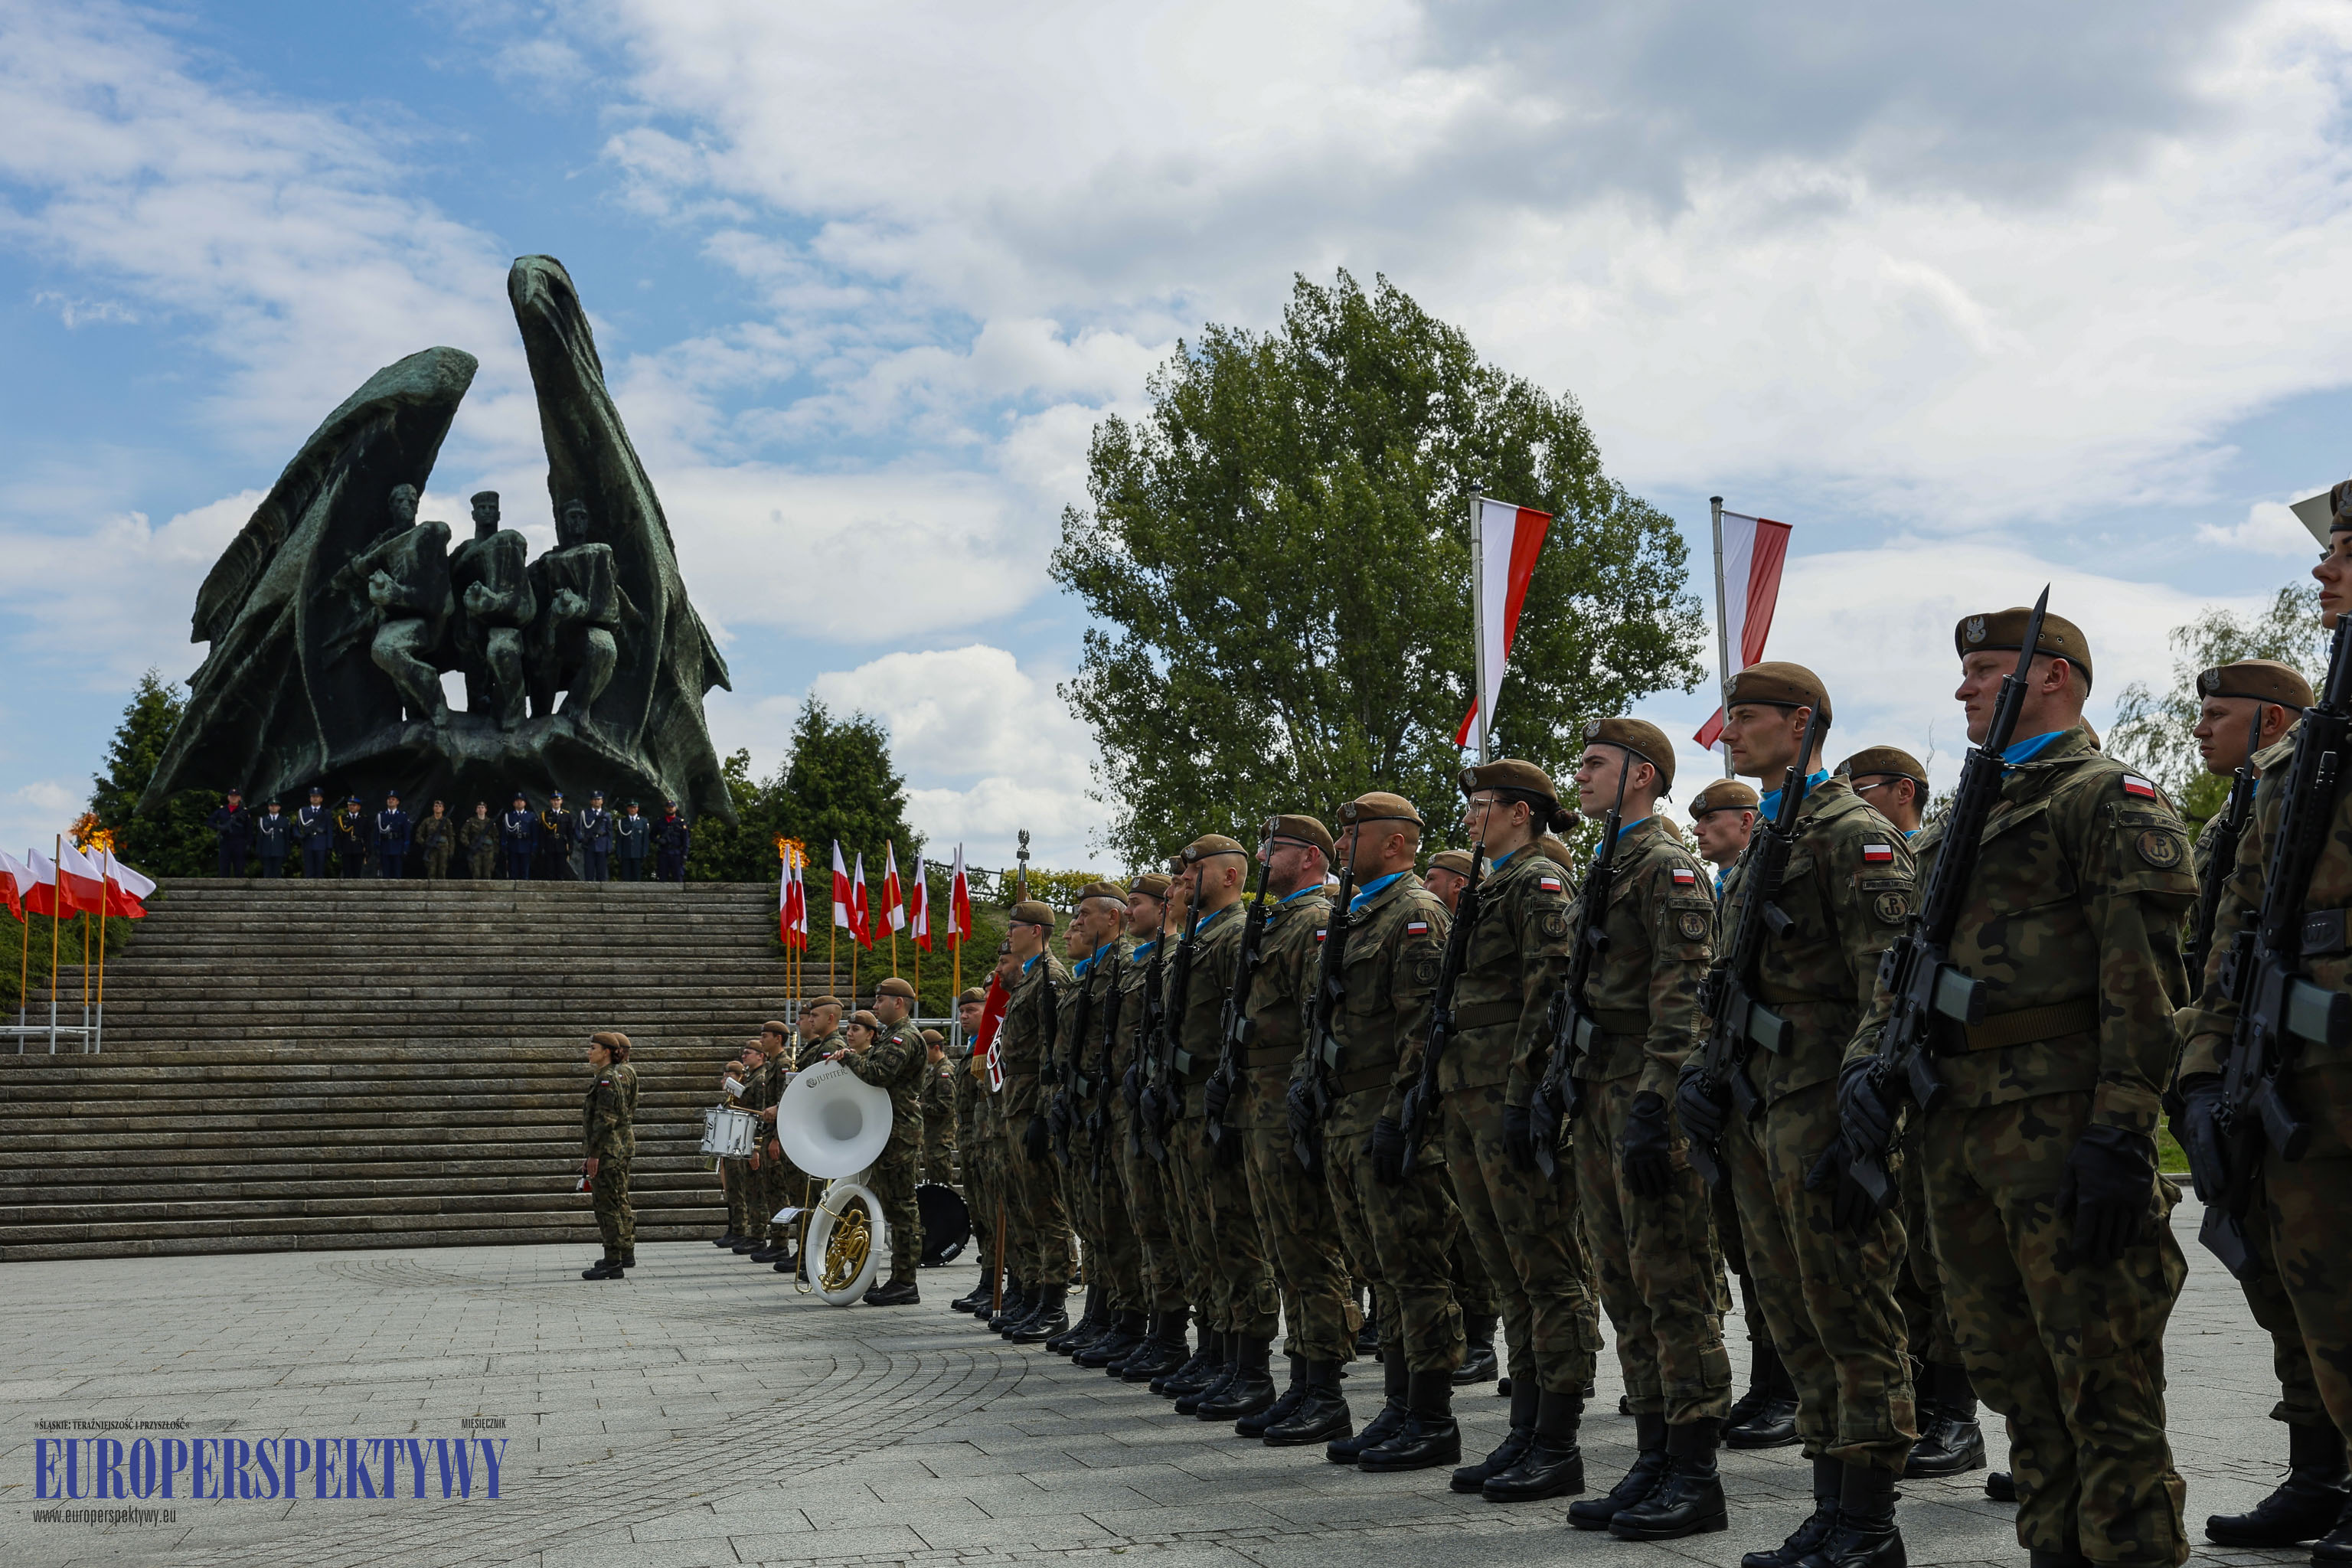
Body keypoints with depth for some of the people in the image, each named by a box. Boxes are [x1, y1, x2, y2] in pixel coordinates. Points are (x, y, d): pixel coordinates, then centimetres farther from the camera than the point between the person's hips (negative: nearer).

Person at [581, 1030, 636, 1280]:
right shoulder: (624, 1073, 14)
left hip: (608, 1149, -11)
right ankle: (626, 1254, 27)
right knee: (620, 1201, 18)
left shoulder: (608, 1079, -16)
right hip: (623, 1145, 11)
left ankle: (613, 1262, -9)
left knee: (607, 1203, -9)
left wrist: (593, 1154, -21)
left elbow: (604, 1120, -21)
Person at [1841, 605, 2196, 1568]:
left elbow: (2143, 980, -12)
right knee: (2013, 1377, 13)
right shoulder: (1954, 826, 23)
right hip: (1957, 1129, 8)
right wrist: (1868, 1060, 3)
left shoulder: (2109, 799, -3)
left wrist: (2122, 1132, -20)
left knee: (2102, 1380, -5)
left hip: (2059, 1122, -8)